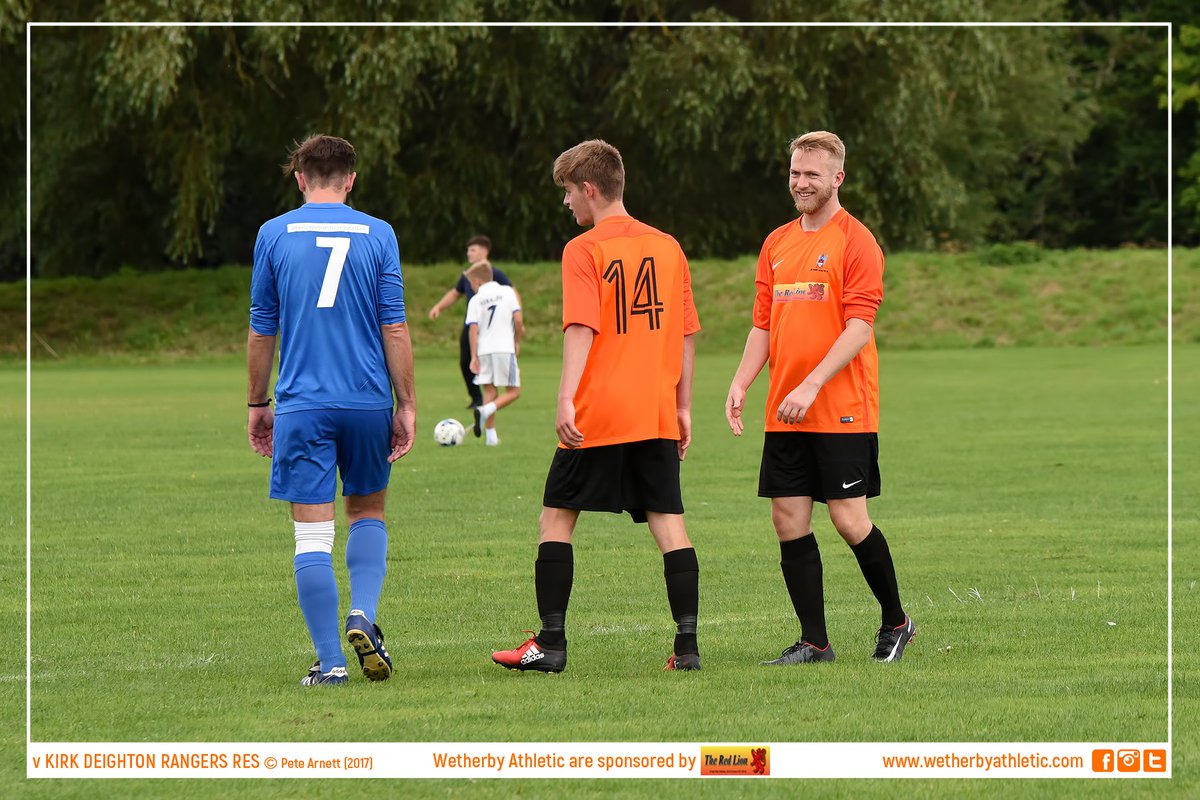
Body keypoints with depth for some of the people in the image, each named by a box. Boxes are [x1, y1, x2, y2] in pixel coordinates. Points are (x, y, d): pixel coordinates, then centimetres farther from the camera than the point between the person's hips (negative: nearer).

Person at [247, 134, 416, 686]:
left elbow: (261, 330, 6)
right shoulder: (377, 235, 2)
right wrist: (406, 405, 4)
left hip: (301, 404, -1)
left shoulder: (274, 235, 2)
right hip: (368, 402, 1)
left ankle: (330, 660, -3)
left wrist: (257, 403, 16)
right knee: (368, 512, 20)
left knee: (313, 532, 0)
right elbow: (395, 328, -1)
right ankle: (362, 616, -1)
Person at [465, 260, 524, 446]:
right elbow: (518, 320, -4)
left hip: (483, 350, 2)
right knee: (513, 391, 5)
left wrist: (474, 357, -4)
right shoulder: (508, 292, 3)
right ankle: (486, 410, -21)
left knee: (489, 390, 11)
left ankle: (491, 434, 9)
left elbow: (473, 329, -5)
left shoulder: (475, 300, 2)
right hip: (505, 347, -2)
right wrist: (517, 341, 11)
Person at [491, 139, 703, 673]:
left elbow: (581, 329, -18)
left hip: (597, 413, -4)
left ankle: (550, 644, 5)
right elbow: (686, 334, 12)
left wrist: (566, 399, -23)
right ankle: (687, 644, -4)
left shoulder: (583, 250, -6)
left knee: (557, 517, 6)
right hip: (656, 412, 5)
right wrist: (683, 408, 18)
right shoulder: (666, 247, 10)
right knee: (668, 521, 3)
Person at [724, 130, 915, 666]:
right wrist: (740, 384, 1)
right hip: (784, 414, 6)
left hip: (843, 410, -6)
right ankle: (813, 642, 7)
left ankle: (895, 622, 14)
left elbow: (859, 327, -13)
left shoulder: (855, 241, -7)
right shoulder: (777, 244, 14)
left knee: (849, 519, -6)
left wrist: (811, 386, -21)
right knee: (789, 521, 1)